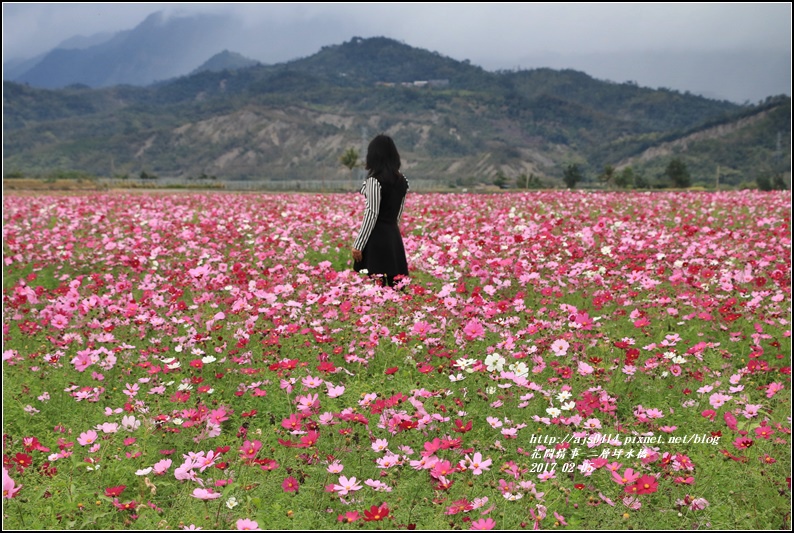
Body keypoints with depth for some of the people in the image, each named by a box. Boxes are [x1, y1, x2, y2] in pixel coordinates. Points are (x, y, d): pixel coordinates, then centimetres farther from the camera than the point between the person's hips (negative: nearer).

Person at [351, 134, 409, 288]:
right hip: (394, 236, 7)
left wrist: (358, 245, -12)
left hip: (376, 237, -7)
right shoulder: (401, 180, 9)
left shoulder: (374, 181, -13)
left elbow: (371, 215, -15)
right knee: (396, 286, 9)